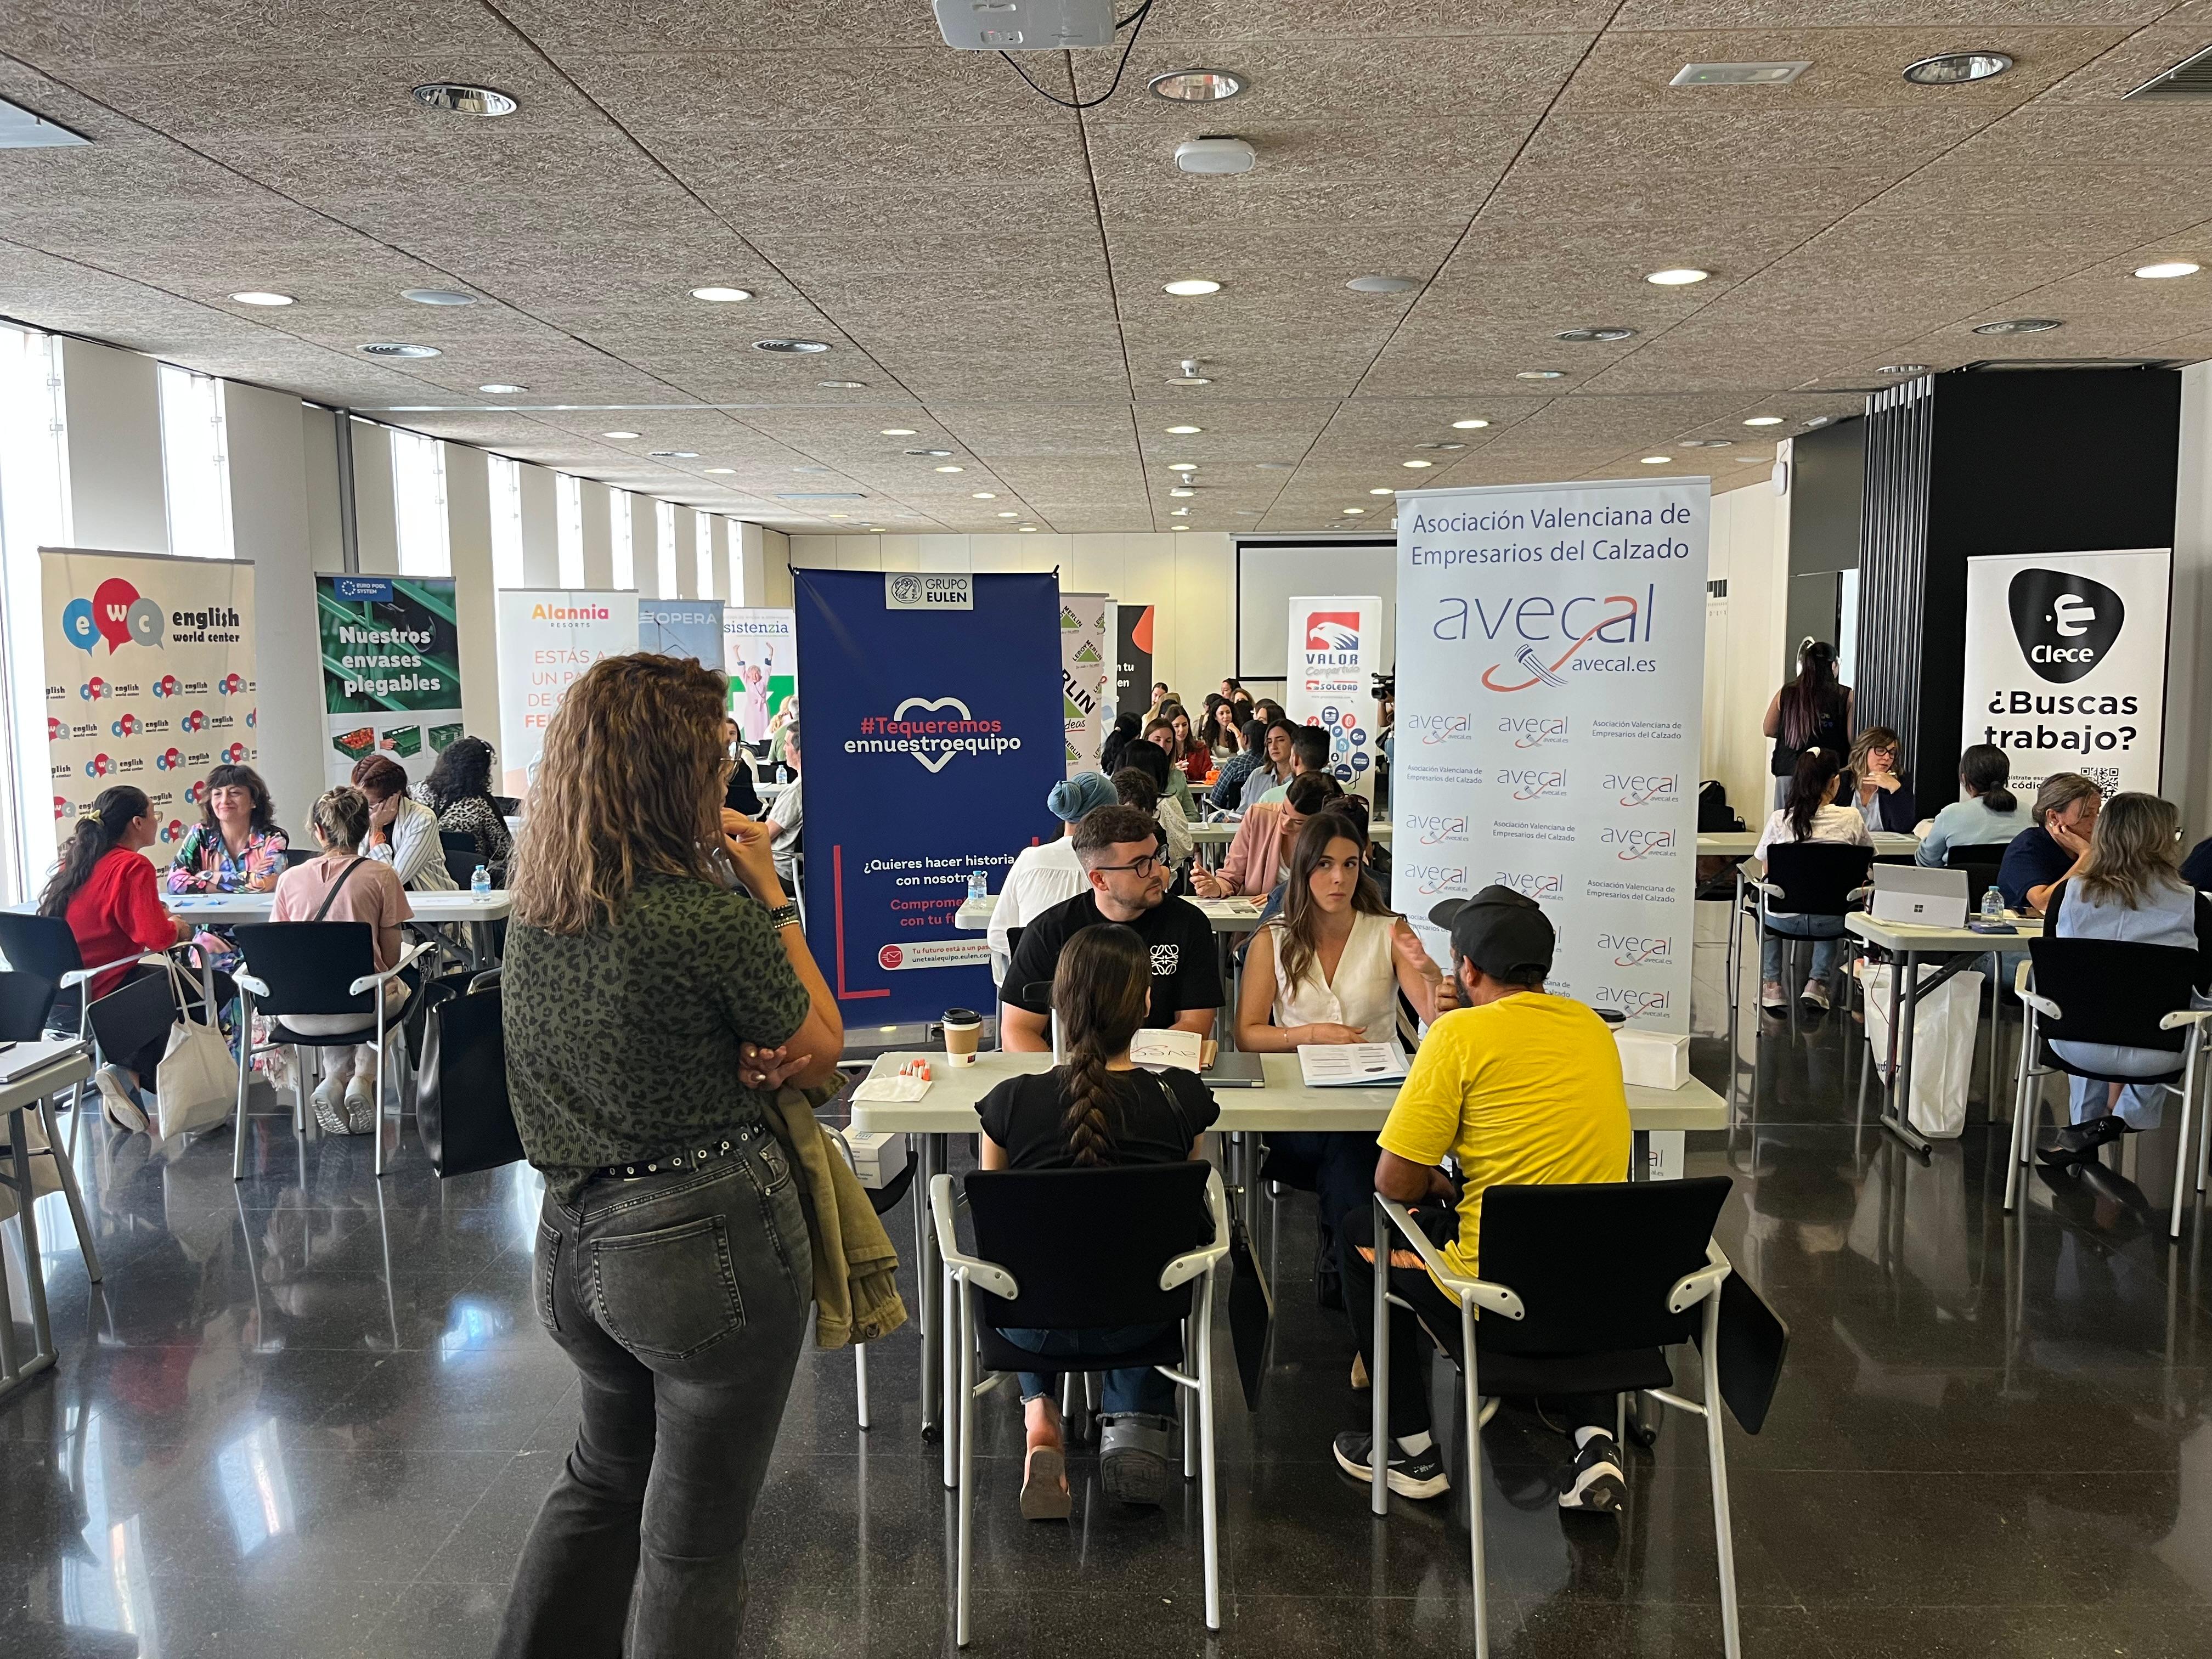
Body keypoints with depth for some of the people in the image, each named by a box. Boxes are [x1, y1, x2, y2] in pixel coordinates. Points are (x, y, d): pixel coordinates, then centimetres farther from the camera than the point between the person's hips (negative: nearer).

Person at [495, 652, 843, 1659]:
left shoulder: (533, 908, 0)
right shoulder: (711, 918, -22)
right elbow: (821, 1054, -6)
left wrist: (736, 1060, -5)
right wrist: (771, 894, -6)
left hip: (570, 1240, 7)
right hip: (707, 1244, -7)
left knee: (606, 1474, 30)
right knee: (692, 1535, 11)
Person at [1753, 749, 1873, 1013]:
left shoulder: (1780, 820, -7)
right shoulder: (1851, 819, -7)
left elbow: (1764, 864, 9)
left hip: (1785, 921, 0)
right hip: (1830, 923, 1)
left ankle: (1772, 985, 26)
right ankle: (1818, 981, 23)